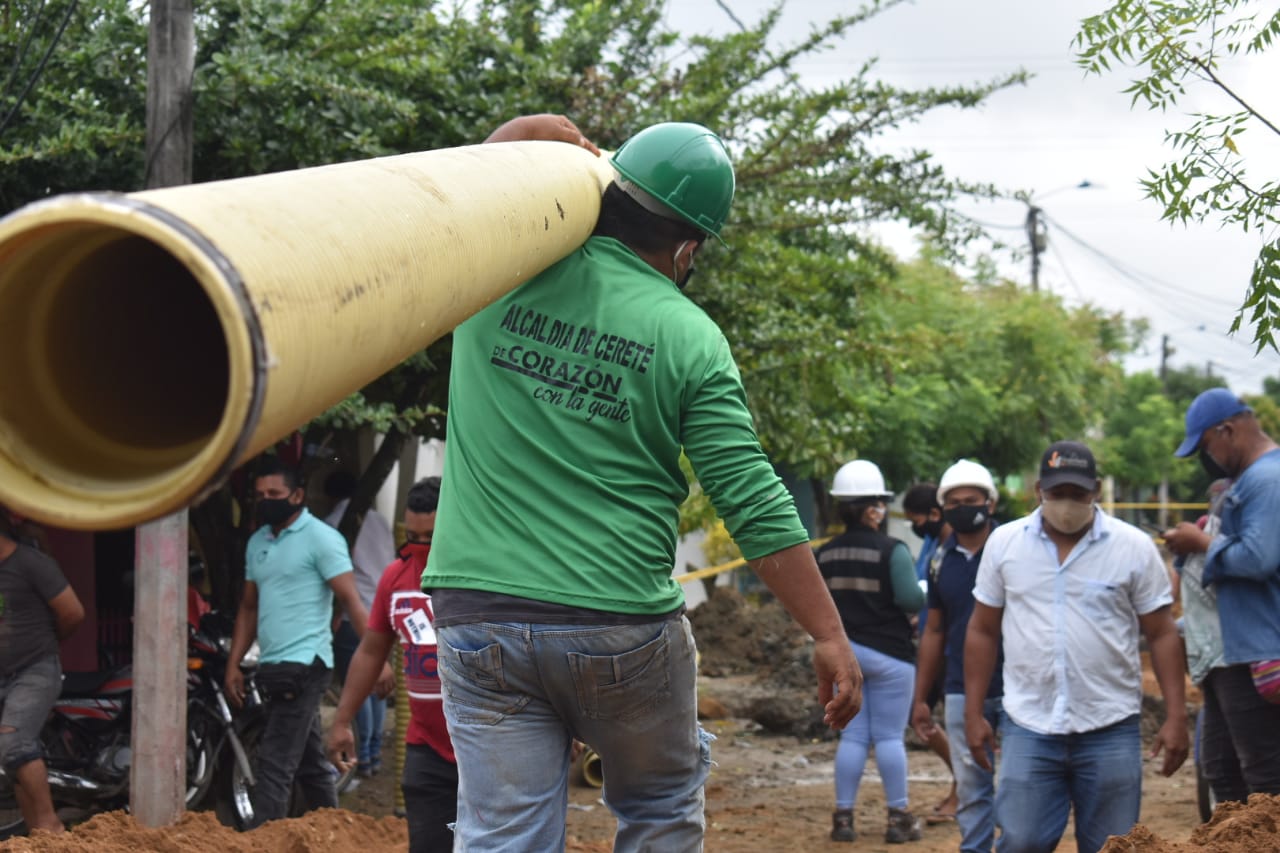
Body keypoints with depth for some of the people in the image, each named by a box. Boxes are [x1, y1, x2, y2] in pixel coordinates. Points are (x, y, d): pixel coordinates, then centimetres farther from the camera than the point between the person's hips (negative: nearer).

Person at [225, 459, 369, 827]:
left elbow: (351, 600, -13)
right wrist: (233, 665, 13)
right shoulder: (257, 542, 16)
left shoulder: (320, 538, -8)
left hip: (303, 664, -8)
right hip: (272, 668, 8)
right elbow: (249, 608, 20)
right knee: (310, 763, 15)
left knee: (275, 765, -13)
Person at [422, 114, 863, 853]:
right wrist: (830, 635, -3)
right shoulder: (689, 339, -6)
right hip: (623, 626, -2)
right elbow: (756, 507, -8)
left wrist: (548, 134, 12)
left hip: (478, 615, 2)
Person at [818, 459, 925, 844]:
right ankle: (898, 818, 7)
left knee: (852, 736, 10)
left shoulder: (825, 555, 4)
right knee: (889, 736, 2)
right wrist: (925, 596, 3)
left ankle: (843, 816, 9)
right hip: (887, 653, -5)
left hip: (842, 651, 5)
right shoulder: (892, 551, -13)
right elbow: (911, 599, -18)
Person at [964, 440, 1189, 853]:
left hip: (1110, 729, -1)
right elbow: (983, 632, 9)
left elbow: (1162, 635, 2)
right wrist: (974, 714, 6)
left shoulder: (1135, 547, -1)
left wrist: (1176, 716, -4)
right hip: (1028, 726, 1)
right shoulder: (1004, 543, 4)